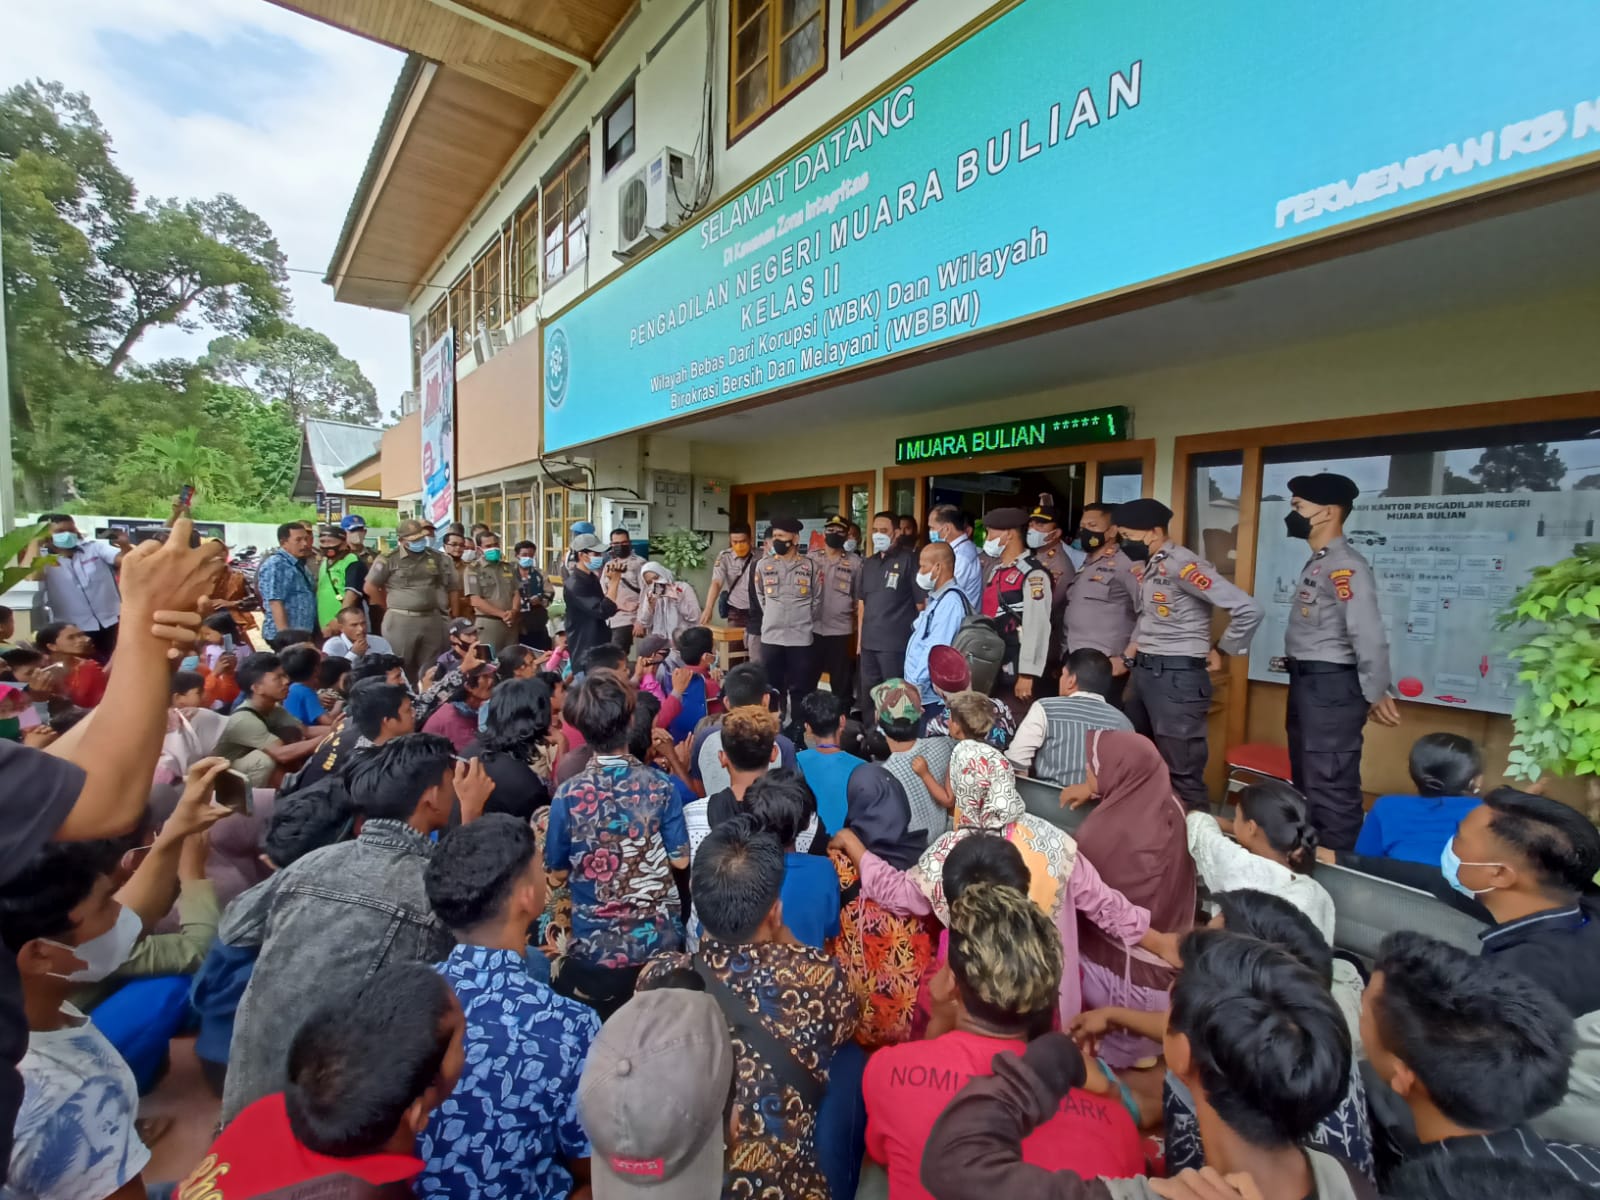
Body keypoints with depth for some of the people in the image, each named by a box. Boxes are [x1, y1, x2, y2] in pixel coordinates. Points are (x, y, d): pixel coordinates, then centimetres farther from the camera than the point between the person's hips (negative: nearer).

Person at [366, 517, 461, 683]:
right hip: (400, 621, -3)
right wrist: (392, 608, 5)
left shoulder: (439, 558, 7)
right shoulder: (388, 559, -3)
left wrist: (448, 611, 8)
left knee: (431, 669, 9)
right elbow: (370, 588, 1)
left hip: (433, 620, 3)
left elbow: (454, 588, 14)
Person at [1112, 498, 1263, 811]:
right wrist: (1133, 646, 8)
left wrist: (1220, 651, -10)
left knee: (1182, 771, 0)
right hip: (1143, 671, 9)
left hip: (1176, 676, -9)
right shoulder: (1148, 566, 10)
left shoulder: (1181, 565, -17)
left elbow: (1248, 609, -22)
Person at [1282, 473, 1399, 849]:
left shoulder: (1344, 566, -18)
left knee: (1330, 788, -1)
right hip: (1307, 683, 10)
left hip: (1330, 686, -10)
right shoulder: (1316, 563, 13)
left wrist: (1376, 694, -14)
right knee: (1307, 782, 21)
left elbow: (1369, 634, -23)